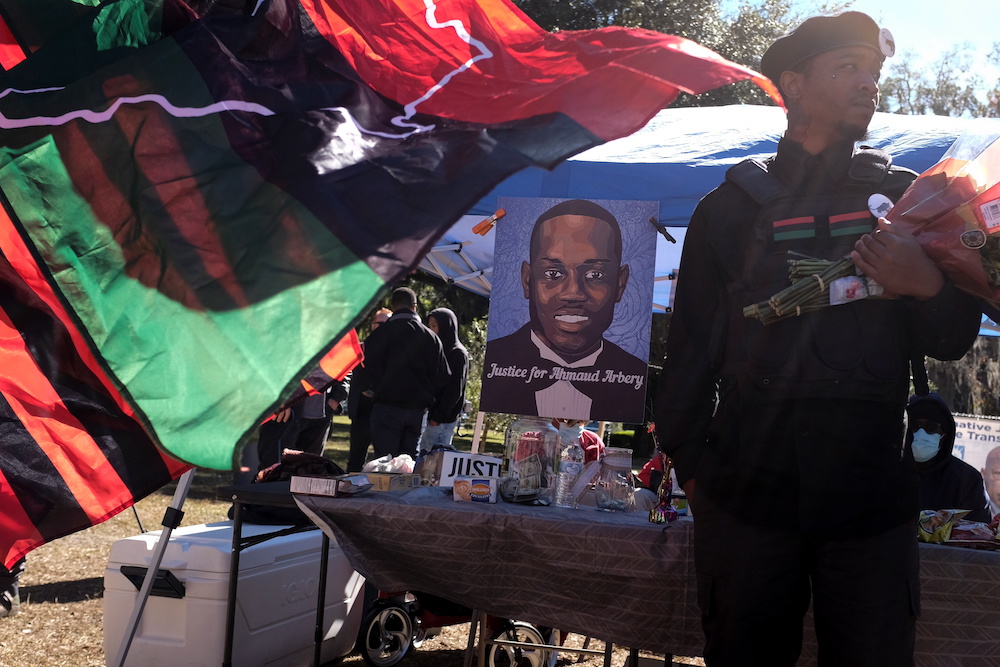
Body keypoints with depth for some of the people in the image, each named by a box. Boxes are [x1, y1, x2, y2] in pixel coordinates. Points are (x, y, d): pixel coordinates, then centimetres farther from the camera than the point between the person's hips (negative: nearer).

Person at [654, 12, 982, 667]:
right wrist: (691, 459, 1)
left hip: (874, 492, 1)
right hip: (748, 487, -1)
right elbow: (690, 344, 9)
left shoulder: (905, 195, 11)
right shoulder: (732, 205, 8)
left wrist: (928, 288, -12)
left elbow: (953, 341, 9)